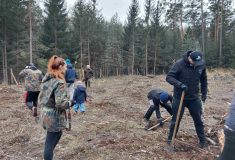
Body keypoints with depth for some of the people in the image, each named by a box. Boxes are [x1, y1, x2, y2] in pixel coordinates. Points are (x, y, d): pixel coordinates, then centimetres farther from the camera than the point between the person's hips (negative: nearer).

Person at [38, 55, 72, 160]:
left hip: (45, 115, 8)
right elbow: (61, 103, -25)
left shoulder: (46, 80, 6)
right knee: (50, 144, 5)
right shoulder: (59, 82, -20)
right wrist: (70, 103, -8)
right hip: (55, 118, -8)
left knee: (49, 143, 22)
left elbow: (41, 98, 13)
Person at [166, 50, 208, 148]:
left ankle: (203, 141, 32)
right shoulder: (179, 64, -19)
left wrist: (204, 92, 12)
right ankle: (170, 140, 24)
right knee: (176, 120, 7)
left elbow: (203, 79, 11)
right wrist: (179, 84, -35)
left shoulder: (201, 64, -5)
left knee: (198, 120, 13)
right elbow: (169, 77, -20)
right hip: (179, 97, -3)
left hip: (194, 98, 4)